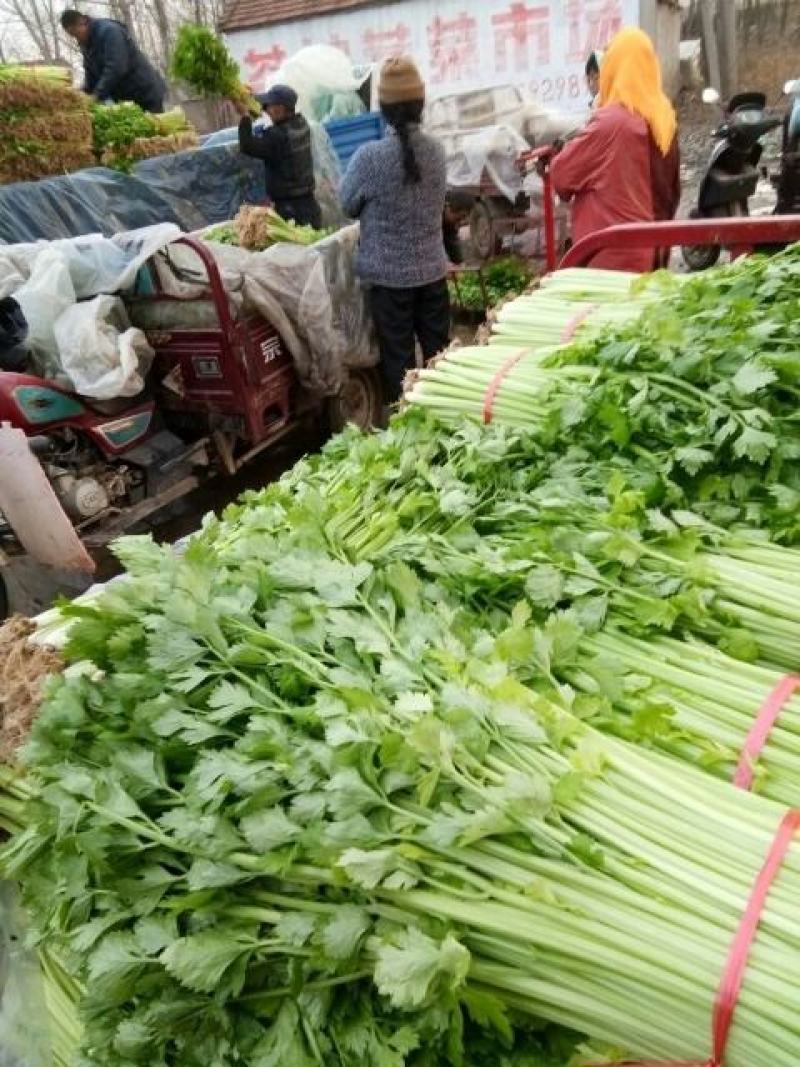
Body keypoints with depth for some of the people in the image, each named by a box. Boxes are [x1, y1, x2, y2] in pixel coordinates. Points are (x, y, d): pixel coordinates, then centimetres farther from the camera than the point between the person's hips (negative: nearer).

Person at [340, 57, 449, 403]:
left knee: (398, 358, 5)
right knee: (438, 351, 13)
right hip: (432, 270, 4)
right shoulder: (436, 150, 0)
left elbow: (347, 205, 0)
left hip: (389, 274, -4)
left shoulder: (370, 156, -14)